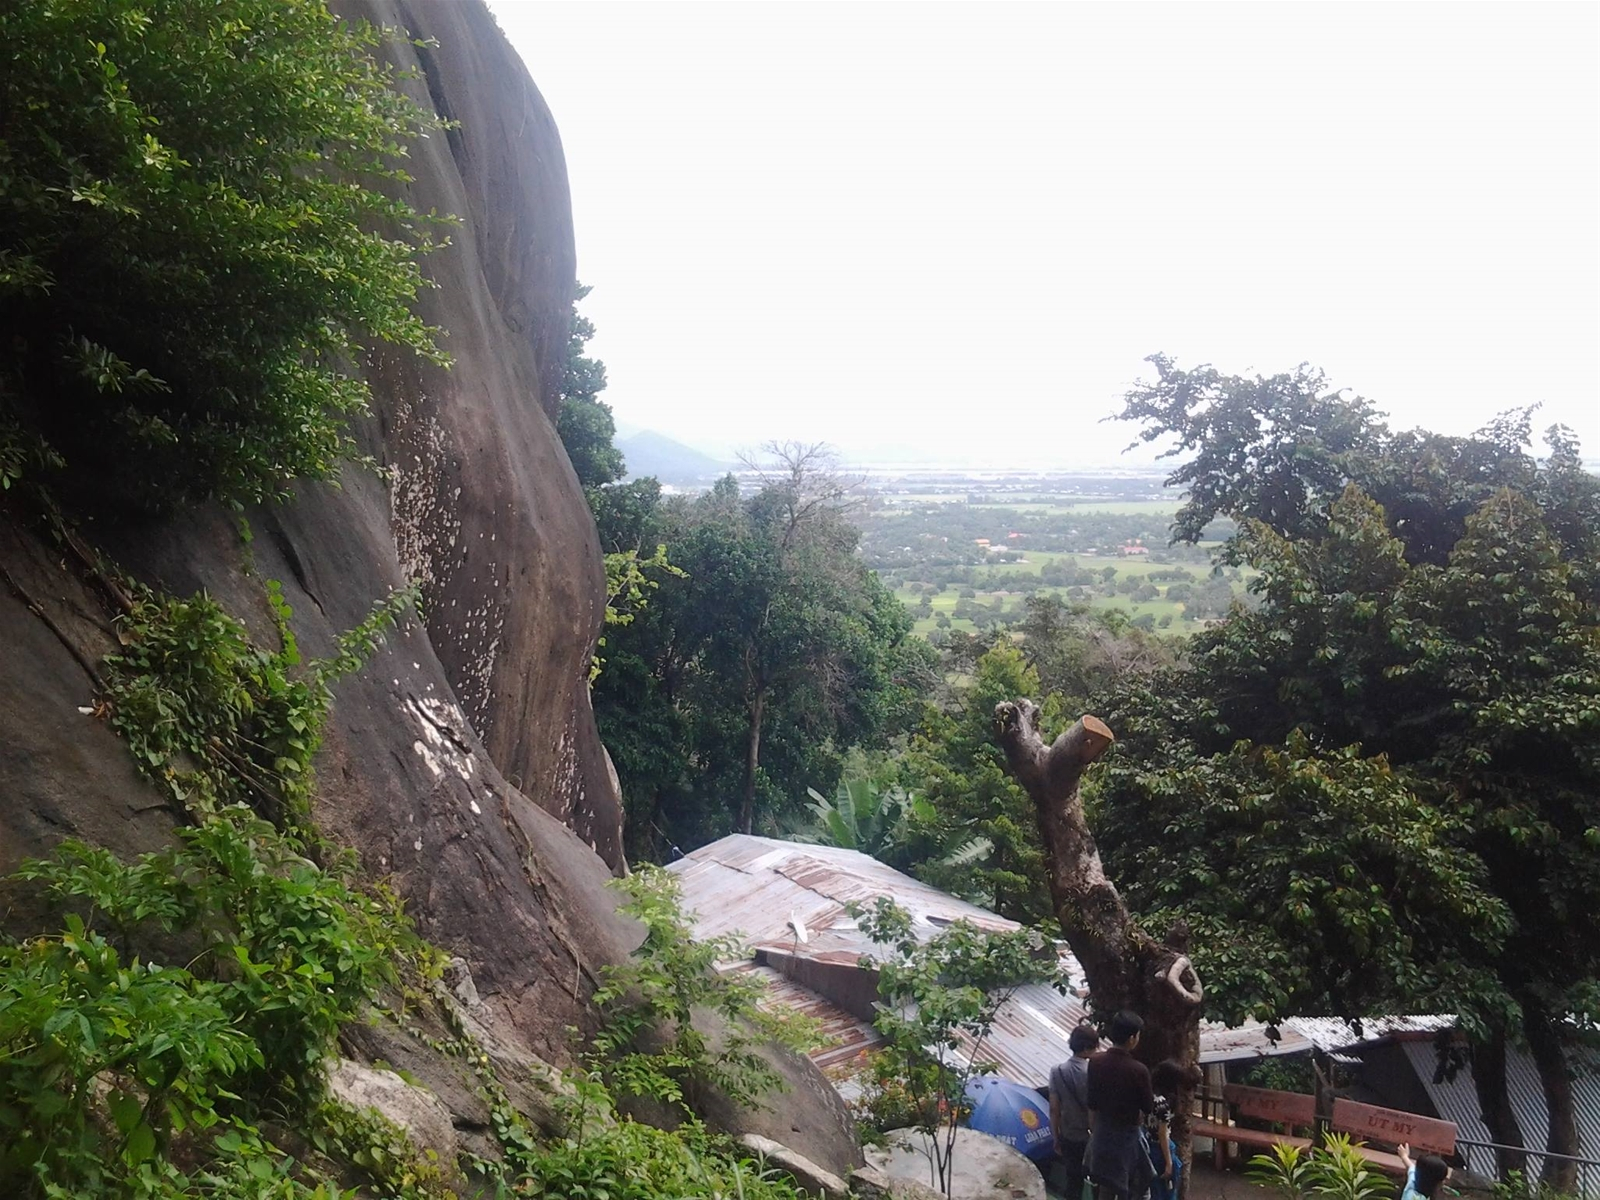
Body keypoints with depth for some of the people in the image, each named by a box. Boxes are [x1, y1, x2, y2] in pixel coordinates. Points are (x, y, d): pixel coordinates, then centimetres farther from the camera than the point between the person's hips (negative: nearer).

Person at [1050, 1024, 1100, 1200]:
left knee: (1073, 1182, 16)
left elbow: (1054, 1109, -5)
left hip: (1068, 1138, 3)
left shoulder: (1057, 1071, -11)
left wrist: (1056, 1138, 7)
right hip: (1093, 1137, -3)